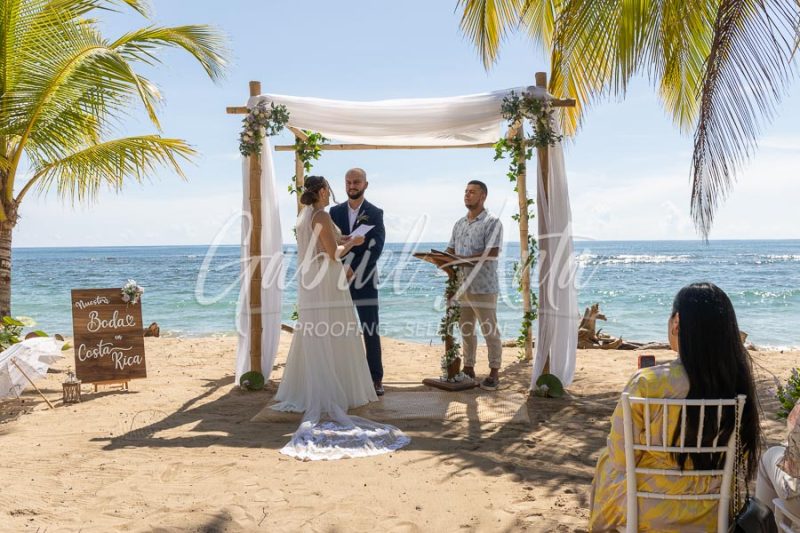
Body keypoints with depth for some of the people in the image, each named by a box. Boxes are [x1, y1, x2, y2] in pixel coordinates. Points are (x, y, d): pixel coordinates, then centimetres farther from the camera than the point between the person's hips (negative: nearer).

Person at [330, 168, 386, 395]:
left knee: (371, 331, -2)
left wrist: (356, 272, -17)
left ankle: (376, 378, 3)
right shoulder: (335, 211, 10)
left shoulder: (375, 213, 2)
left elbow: (376, 247, -8)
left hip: (364, 279, -2)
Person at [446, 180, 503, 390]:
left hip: (483, 286, -6)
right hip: (461, 285, 6)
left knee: (489, 330, 0)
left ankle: (494, 373, 7)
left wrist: (462, 258, -22)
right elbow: (451, 250, 15)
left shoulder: (492, 222, -5)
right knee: (465, 329, 12)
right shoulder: (459, 224, 16)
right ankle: (468, 368, 22)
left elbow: (491, 253, -15)